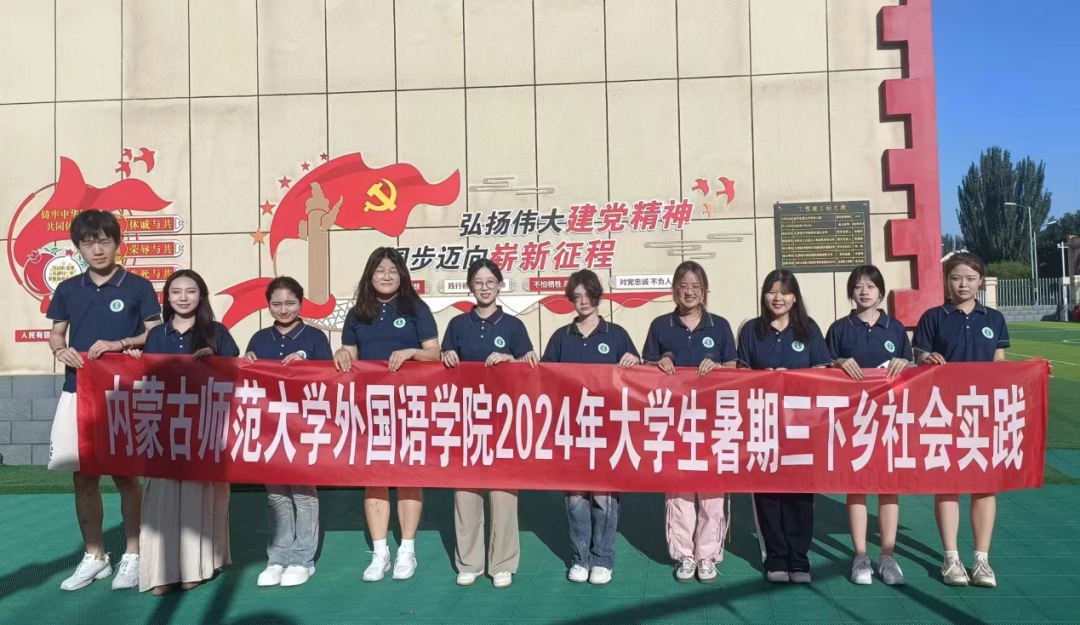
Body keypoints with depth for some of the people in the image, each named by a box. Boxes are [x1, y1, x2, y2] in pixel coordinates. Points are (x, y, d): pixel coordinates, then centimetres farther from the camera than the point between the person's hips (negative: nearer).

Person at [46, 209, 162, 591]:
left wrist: (120, 343, -17)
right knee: (83, 477, 8)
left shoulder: (138, 287, -1)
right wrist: (61, 350, -7)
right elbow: (56, 334, 15)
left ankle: (133, 556, 14)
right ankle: (94, 557, 21)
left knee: (125, 474, 2)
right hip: (77, 392, 4)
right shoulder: (68, 290, 9)